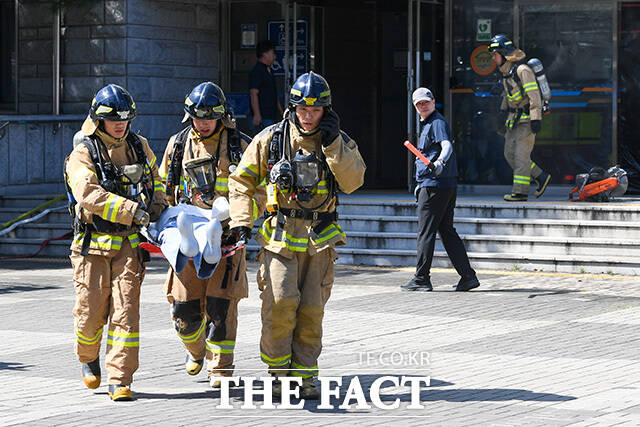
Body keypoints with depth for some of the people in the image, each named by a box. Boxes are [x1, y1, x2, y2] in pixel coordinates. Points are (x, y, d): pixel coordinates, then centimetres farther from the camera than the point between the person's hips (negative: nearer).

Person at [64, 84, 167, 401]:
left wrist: (157, 209, 10)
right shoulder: (83, 154, -6)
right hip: (93, 242, -2)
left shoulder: (139, 147, 11)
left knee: (125, 309, -7)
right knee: (90, 311, 1)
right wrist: (132, 211, -25)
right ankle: (88, 357, 32)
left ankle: (119, 378, -4)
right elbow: (88, 195, -22)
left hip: (130, 243, 2)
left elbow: (156, 181, 28)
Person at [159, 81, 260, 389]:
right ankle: (196, 349, 31)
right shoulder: (178, 144, 10)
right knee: (184, 305, 1)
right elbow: (163, 189, 20)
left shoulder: (238, 145, 2)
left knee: (220, 303, -9)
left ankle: (220, 368, 1)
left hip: (226, 235, -3)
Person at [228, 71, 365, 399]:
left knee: (311, 310, 0)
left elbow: (353, 182, -10)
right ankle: (278, 371, -1)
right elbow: (242, 179, 8)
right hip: (281, 235, -2)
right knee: (281, 302, -15)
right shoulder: (271, 138, 1)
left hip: (320, 239, 2)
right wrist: (241, 221, -2)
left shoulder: (340, 143, 5)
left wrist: (332, 143, -15)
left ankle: (304, 375, 11)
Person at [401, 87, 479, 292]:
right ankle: (468, 277, 7)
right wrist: (421, 184, 35)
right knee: (447, 231, 10)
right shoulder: (427, 124, 22)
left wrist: (439, 162, -47)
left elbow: (447, 146, -28)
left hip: (436, 187, -10)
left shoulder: (437, 123, -9)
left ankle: (421, 279, 0)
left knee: (425, 233, -5)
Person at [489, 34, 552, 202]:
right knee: (510, 154, 8)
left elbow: (534, 95, -19)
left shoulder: (522, 70, -16)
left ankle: (520, 192, -6)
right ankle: (541, 178, 17)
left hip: (527, 118, -9)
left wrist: (536, 119, -23)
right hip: (514, 118, 9)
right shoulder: (506, 71, 13)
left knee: (521, 155, -9)